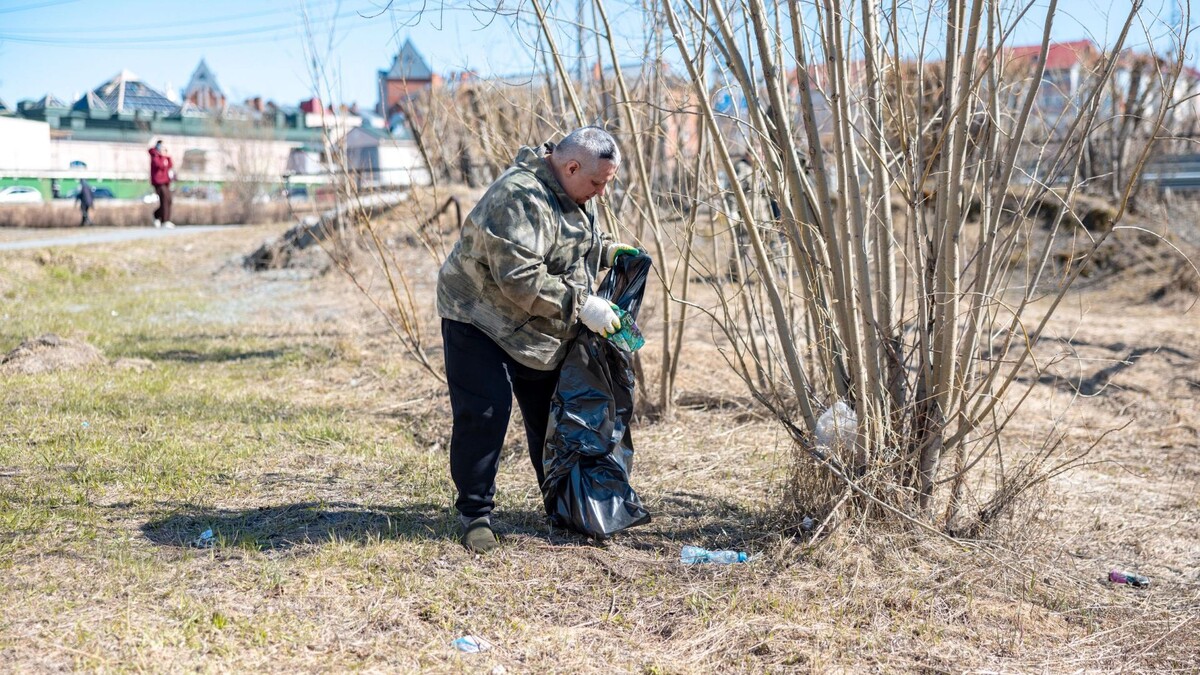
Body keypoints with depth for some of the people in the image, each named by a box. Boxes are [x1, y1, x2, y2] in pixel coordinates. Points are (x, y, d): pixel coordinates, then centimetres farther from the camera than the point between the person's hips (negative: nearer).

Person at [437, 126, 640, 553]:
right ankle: (475, 513, -3)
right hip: (480, 320, -9)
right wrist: (581, 305, -31)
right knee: (484, 414, -15)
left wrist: (605, 251, 3)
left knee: (549, 414, 14)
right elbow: (520, 279, -33)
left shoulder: (567, 194, 4)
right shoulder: (521, 198, -29)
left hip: (538, 331, 9)